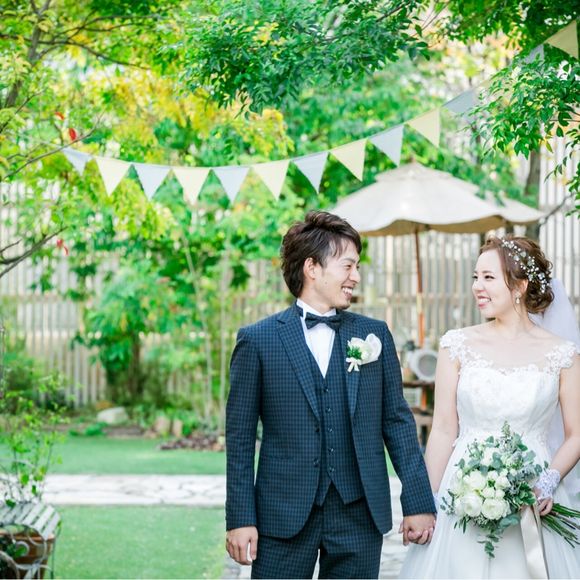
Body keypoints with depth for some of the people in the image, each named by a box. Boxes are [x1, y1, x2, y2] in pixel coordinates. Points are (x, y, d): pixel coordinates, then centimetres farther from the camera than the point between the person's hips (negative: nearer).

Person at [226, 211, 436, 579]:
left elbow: (397, 421, 8)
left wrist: (418, 501, 3)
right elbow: (240, 435, 0)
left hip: (360, 514, 2)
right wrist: (241, 518, -5)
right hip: (284, 516, -2)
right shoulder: (257, 340, 0)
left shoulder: (375, 335, 8)